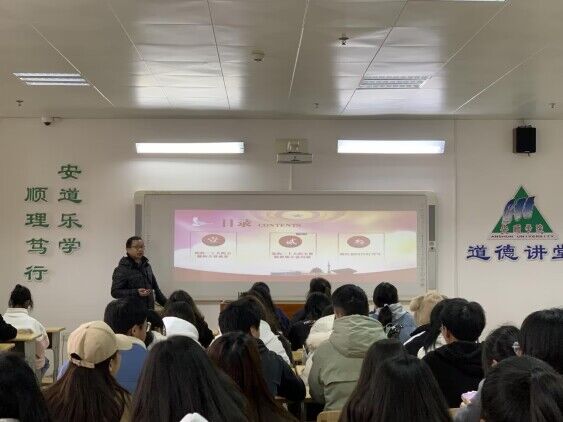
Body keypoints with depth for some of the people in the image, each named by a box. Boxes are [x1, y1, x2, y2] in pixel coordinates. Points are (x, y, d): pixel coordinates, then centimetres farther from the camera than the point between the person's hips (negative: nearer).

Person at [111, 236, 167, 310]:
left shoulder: (147, 266, 17)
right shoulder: (122, 269, -6)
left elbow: (155, 288, 24)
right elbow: (115, 292, -11)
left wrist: (166, 304, 18)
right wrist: (136, 292, -21)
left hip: (149, 310, 6)